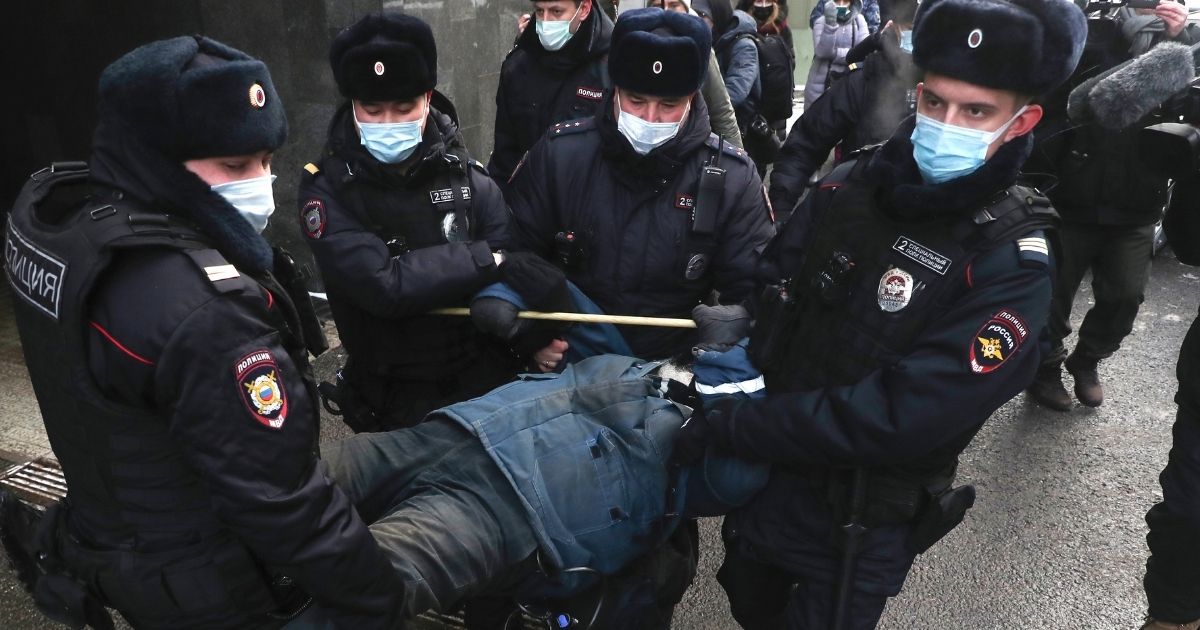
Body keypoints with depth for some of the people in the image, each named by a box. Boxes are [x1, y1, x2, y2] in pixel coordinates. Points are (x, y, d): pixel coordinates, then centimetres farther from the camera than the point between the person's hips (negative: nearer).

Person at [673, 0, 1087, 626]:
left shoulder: (1013, 265, -22)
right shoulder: (851, 185, -7)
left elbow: (899, 417, -28)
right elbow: (770, 291, 0)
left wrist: (732, 425, -27)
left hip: (860, 523, -4)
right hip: (762, 473, 5)